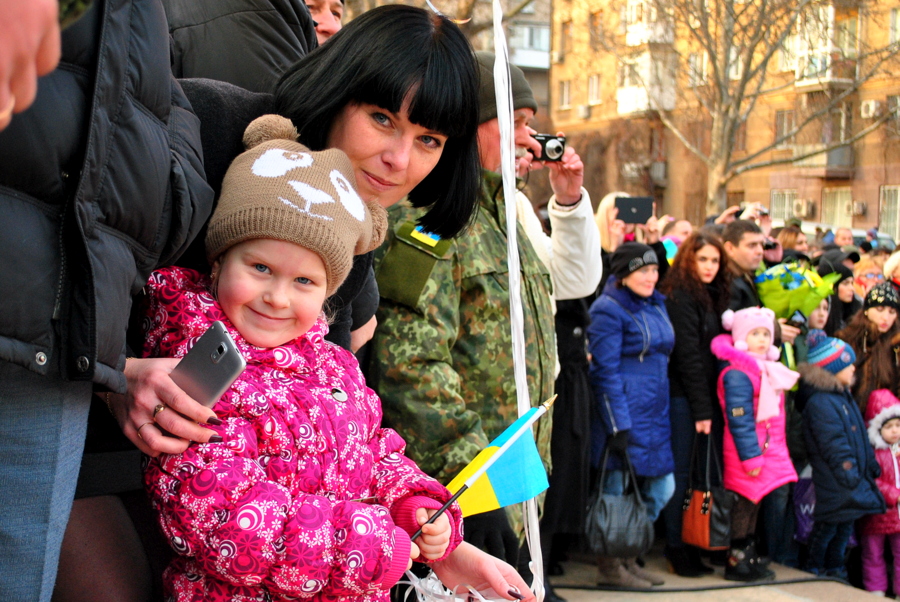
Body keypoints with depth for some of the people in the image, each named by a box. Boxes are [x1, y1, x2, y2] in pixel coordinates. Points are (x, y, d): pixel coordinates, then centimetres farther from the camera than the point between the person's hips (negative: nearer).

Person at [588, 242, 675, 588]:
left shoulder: (656, 305, 14)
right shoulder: (609, 310, -10)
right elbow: (605, 372, -14)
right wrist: (618, 426, -18)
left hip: (654, 415, 8)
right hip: (622, 415, -8)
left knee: (661, 488, 10)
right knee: (618, 486, -1)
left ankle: (628, 558, 24)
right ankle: (610, 566, 13)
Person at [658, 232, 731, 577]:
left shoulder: (712, 297, 17)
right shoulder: (679, 297, -9)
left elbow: (716, 351, 16)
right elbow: (687, 355, -13)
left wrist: (710, 406, 9)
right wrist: (702, 409, -14)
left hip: (705, 398, 8)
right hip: (683, 397, -8)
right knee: (682, 471, -3)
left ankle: (696, 543, 14)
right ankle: (676, 548, 4)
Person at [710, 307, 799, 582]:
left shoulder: (770, 370, 17)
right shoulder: (737, 373, -16)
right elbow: (739, 420, -20)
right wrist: (751, 456, -21)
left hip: (770, 450, 9)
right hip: (748, 452, -9)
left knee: (754, 503, 15)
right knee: (744, 504, -2)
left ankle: (748, 558, 25)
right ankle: (736, 562, 7)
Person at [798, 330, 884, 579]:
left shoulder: (843, 397, 13)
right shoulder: (819, 403, -21)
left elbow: (860, 437, 20)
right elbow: (834, 446, -24)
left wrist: (871, 467, 20)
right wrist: (850, 475, -24)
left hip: (852, 484, 10)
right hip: (834, 487, -10)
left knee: (844, 530, 18)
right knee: (826, 529, 4)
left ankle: (836, 570, 30)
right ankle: (814, 571, 17)